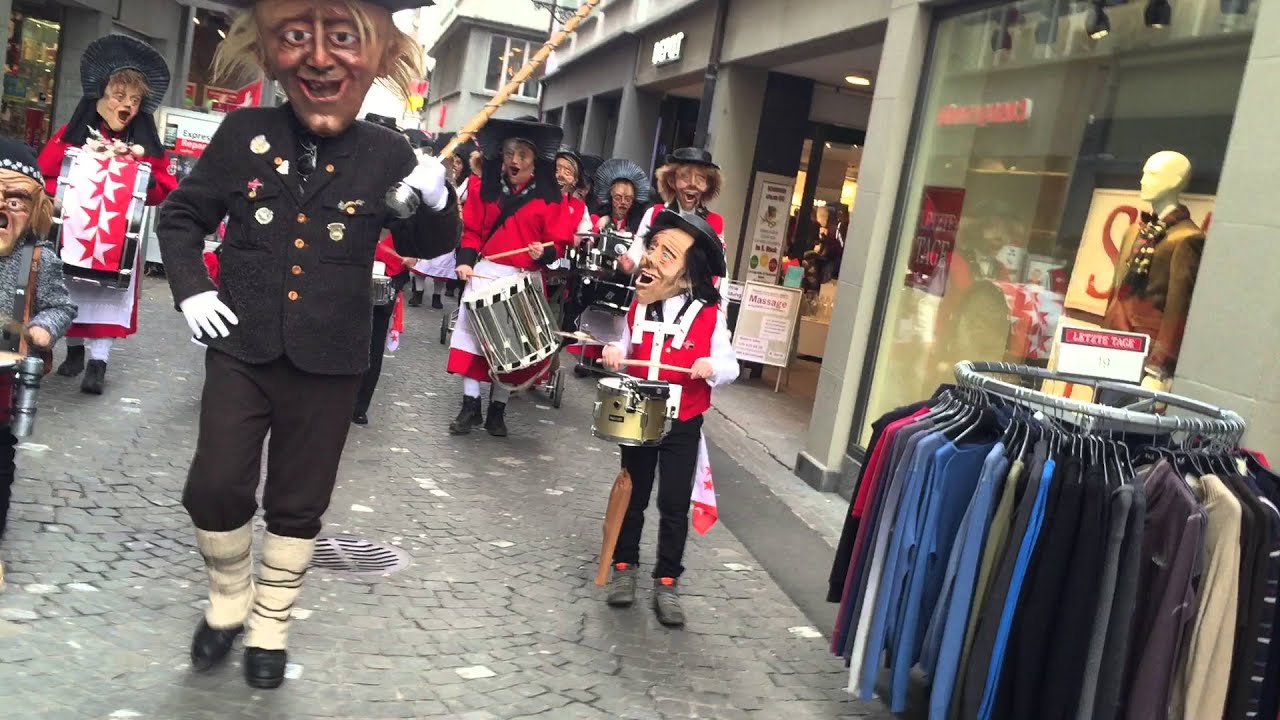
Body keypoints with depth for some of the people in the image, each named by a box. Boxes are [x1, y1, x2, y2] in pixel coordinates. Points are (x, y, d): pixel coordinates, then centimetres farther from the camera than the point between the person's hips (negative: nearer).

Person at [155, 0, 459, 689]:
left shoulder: (388, 153, -5)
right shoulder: (245, 132, -3)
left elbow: (425, 246, 6)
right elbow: (180, 215, 10)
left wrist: (436, 201, -15)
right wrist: (189, 289, -3)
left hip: (329, 364, 0)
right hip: (240, 350, 1)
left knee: (298, 505, 10)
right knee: (215, 491, -2)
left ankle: (270, 625, 32)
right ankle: (228, 602, 28)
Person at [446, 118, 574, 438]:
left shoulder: (551, 196, -2)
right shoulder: (484, 186, 3)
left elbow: (559, 240, -3)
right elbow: (472, 229, 5)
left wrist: (544, 253, -23)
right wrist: (465, 261, -9)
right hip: (485, 272, 2)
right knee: (471, 333, -1)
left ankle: (498, 409, 17)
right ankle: (470, 406, 8)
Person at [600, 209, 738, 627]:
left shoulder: (709, 316, -13)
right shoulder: (639, 306, -2)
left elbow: (729, 366, -9)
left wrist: (712, 366, -30)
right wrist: (616, 352, -10)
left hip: (682, 424, -3)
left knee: (675, 505, 3)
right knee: (632, 496, 15)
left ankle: (667, 582, 16)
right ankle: (624, 567, 31)